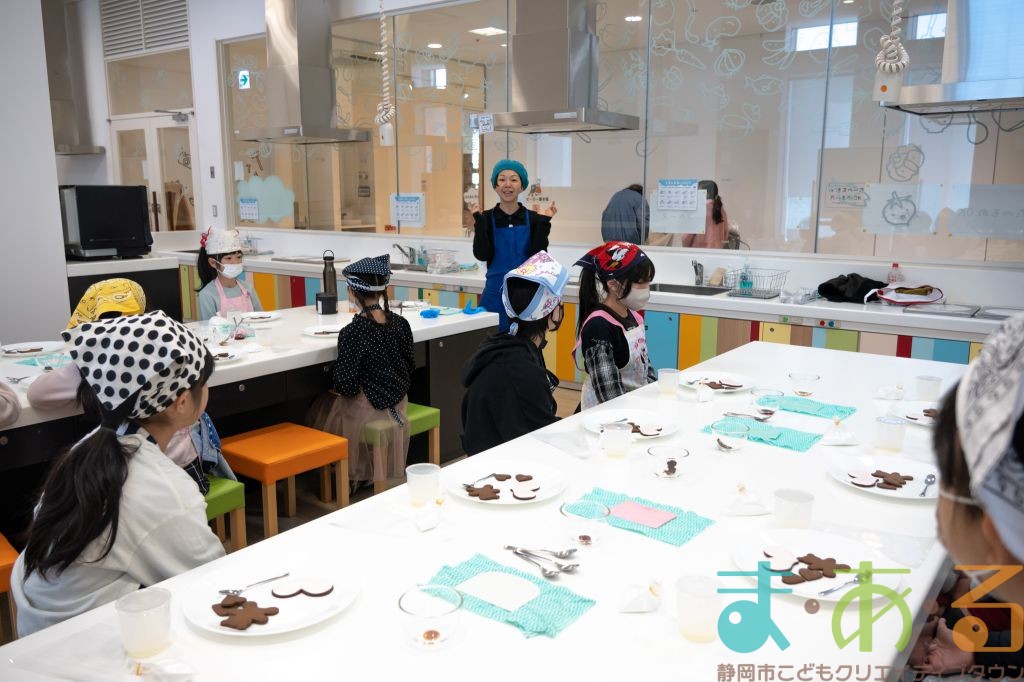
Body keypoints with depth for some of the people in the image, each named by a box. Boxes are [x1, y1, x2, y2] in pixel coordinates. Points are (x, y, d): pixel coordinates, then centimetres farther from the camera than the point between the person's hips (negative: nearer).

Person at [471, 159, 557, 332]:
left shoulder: (533, 219, 1)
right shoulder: (487, 218, 1)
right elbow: (482, 255, -10)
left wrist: (544, 223, -13)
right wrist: (479, 221, -15)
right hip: (495, 294, 0)